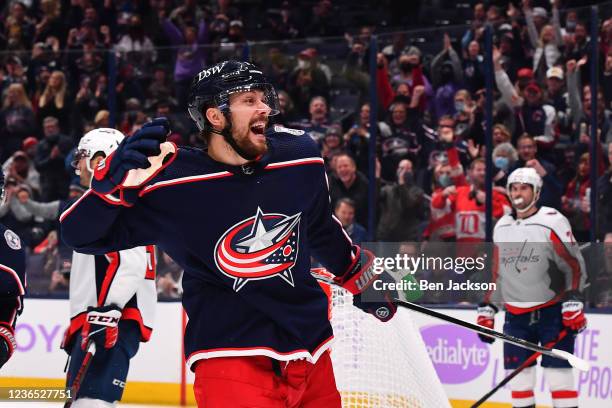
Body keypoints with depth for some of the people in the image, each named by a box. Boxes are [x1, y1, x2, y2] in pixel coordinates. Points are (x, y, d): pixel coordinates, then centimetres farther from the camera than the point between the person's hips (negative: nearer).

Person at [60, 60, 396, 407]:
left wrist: (359, 274, 32)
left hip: (312, 350, 5)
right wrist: (115, 181, -28)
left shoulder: (300, 157, 0)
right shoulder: (171, 184, -13)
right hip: (230, 352, -5)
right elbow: (83, 235, -10)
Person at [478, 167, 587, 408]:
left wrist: (573, 301, -19)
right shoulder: (502, 227, 10)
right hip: (516, 314, 6)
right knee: (518, 375, 4)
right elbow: (497, 273, 18)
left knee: (558, 372, -9)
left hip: (552, 313, -6)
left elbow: (574, 265, -11)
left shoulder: (552, 222, -9)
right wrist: (486, 309, 13)